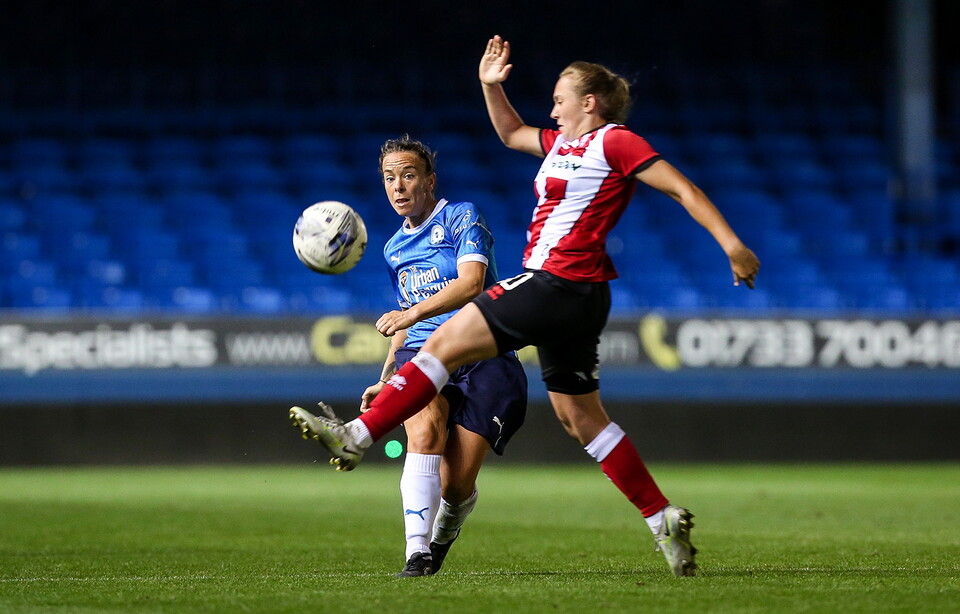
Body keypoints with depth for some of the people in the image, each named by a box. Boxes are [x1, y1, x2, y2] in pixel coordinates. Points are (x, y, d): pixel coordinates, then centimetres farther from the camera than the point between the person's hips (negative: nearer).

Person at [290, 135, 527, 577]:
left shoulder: (461, 218, -1)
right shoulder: (395, 248, 20)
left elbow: (472, 282, -18)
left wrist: (412, 312, -30)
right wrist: (385, 381, 23)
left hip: (482, 356, -4)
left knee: (456, 484, -11)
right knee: (424, 432, -31)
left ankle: (444, 533, 25)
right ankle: (417, 553, -37)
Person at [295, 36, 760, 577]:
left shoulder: (614, 142, -6)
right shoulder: (563, 142, 20)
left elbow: (685, 190, -9)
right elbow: (511, 133, 37)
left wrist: (731, 243, -16)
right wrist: (491, 85, 21)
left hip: (561, 284, -10)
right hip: (568, 297, 10)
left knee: (446, 342, -10)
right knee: (580, 416, 12)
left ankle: (357, 437, -11)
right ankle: (664, 519, 11)